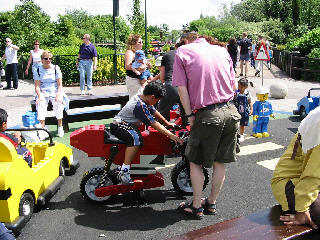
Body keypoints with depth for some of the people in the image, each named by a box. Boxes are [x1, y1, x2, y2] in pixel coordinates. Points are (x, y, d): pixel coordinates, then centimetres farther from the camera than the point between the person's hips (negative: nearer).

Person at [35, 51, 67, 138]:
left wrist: (58, 95, -16)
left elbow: (60, 84, 0)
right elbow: (37, 86, 1)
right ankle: (42, 127, -25)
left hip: (55, 91, -1)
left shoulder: (56, 68, 4)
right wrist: (39, 96, -16)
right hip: (43, 92, 1)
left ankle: (60, 127, -20)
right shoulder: (38, 70, 6)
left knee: (58, 104, -31)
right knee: (40, 104, -30)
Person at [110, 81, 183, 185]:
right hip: (118, 126, -11)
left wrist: (167, 123, 25)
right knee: (136, 138, -34)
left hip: (128, 125, 11)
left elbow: (154, 112, 18)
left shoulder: (141, 97, 4)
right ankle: (124, 171, -34)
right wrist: (171, 135, -26)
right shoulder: (139, 106, -25)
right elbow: (154, 124, -26)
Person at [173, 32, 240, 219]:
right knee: (220, 162, 16)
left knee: (195, 162, 13)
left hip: (207, 116, -5)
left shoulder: (183, 51, 4)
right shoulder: (222, 50, 15)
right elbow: (234, 85, 13)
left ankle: (196, 207, 22)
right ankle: (211, 203, 31)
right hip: (231, 112, 5)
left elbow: (182, 88, -5)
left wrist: (190, 115, 0)